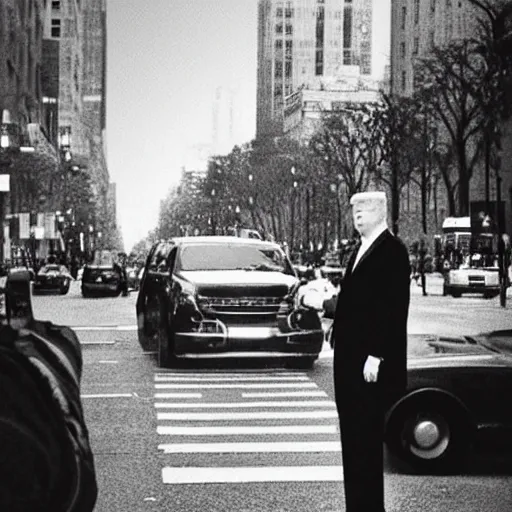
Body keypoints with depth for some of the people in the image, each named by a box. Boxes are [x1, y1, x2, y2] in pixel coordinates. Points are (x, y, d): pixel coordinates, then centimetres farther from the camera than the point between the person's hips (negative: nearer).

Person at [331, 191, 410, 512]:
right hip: (350, 359, 9)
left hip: (371, 363, -9)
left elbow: (394, 308, -18)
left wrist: (376, 356, -21)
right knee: (353, 438, 12)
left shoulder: (392, 250, -11)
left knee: (366, 439, -3)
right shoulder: (362, 250, 17)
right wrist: (329, 305, 5)